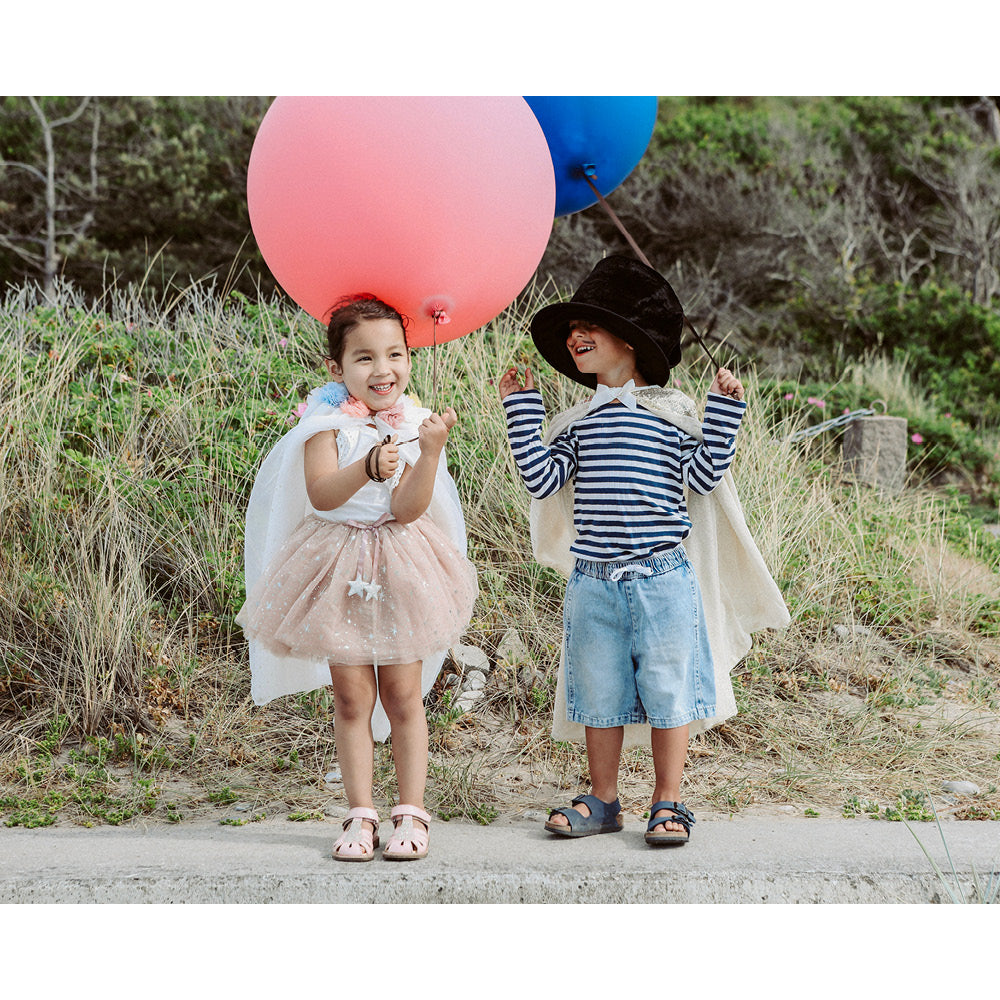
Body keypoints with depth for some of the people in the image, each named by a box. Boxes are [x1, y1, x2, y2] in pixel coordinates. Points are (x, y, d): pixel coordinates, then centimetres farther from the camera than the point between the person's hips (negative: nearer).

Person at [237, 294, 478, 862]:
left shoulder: (414, 424, -2)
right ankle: (361, 815, 11)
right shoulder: (328, 422, -7)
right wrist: (368, 467, -36)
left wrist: (430, 451, -25)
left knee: (403, 695, 4)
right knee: (351, 698, 3)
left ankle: (411, 814, 11)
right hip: (339, 571, -1)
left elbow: (406, 509, -13)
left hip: (399, 568, 1)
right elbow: (321, 494, -21)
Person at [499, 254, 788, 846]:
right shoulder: (578, 420, 9)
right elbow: (543, 480, 0)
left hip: (662, 579, -3)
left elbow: (703, 475, -7)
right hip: (593, 582, 3)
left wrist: (725, 410, -11)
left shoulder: (673, 410, 0)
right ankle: (603, 803, 23)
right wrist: (522, 410, 2)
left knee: (668, 693, 3)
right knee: (599, 696, 10)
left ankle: (668, 805, 14)